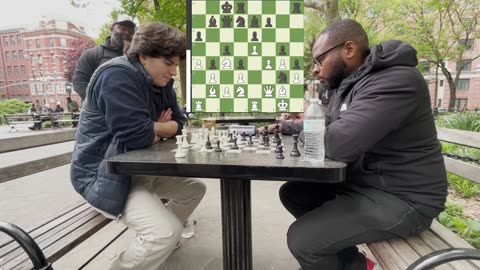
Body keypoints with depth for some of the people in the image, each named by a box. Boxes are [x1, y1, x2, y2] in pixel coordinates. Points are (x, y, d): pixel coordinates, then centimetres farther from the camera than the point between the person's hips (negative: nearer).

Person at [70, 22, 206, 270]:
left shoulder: (159, 81, 8)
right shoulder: (118, 75, -22)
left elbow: (178, 123, 9)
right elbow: (137, 135, -30)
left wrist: (154, 129, -12)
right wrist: (161, 129, -8)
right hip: (103, 175, -10)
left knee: (195, 188, 15)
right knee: (167, 233, -26)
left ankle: (153, 243, 29)